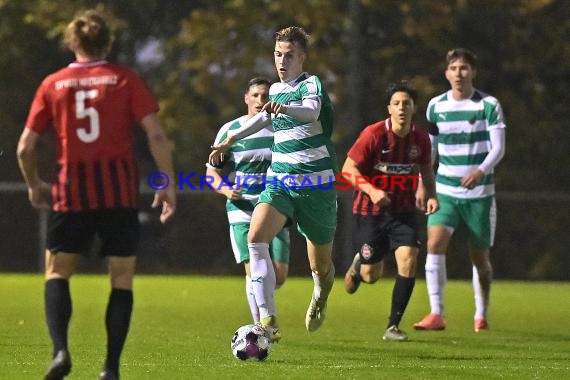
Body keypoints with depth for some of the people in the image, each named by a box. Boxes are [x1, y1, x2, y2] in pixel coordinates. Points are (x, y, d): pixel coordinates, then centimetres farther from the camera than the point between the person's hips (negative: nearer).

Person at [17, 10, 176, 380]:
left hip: (72, 191, 1)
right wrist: (168, 185, 0)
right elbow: (156, 134, -7)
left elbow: (25, 147, 6)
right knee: (122, 278, 9)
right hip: (121, 191, -1)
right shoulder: (126, 79, 3)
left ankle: (60, 350, -10)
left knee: (57, 270, 12)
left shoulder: (53, 84, 7)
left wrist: (34, 185, 23)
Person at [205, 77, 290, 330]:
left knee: (279, 275, -4)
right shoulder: (230, 130, 2)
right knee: (254, 270, -14)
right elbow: (211, 170, 7)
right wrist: (226, 189, -12)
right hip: (242, 211, -2)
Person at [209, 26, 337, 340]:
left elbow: (312, 111, -33)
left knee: (321, 265, 6)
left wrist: (285, 108, -53)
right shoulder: (275, 89, 11)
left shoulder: (311, 84, -9)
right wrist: (231, 140, 31)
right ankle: (267, 318, -26)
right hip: (279, 181, 5)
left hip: (315, 184, -5)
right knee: (256, 238, -23)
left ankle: (321, 297, 45)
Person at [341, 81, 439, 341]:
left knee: (408, 260, -18)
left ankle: (393, 327, -7)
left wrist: (431, 195, -2)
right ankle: (358, 265, 45)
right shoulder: (374, 134, -16)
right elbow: (348, 169, -12)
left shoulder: (420, 139, -3)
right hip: (369, 211, -3)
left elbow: (426, 168, 16)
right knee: (371, 276, 3)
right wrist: (371, 191, -27)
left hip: (403, 210, 3)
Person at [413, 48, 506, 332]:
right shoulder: (436, 106, 5)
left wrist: (481, 171, -29)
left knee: (480, 257, 6)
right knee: (435, 244, -19)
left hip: (479, 194, -2)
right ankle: (436, 315, -19)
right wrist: (422, 184, 11)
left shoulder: (489, 106, -5)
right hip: (445, 192, 2)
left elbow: (498, 147, -11)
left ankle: (481, 315, 26)